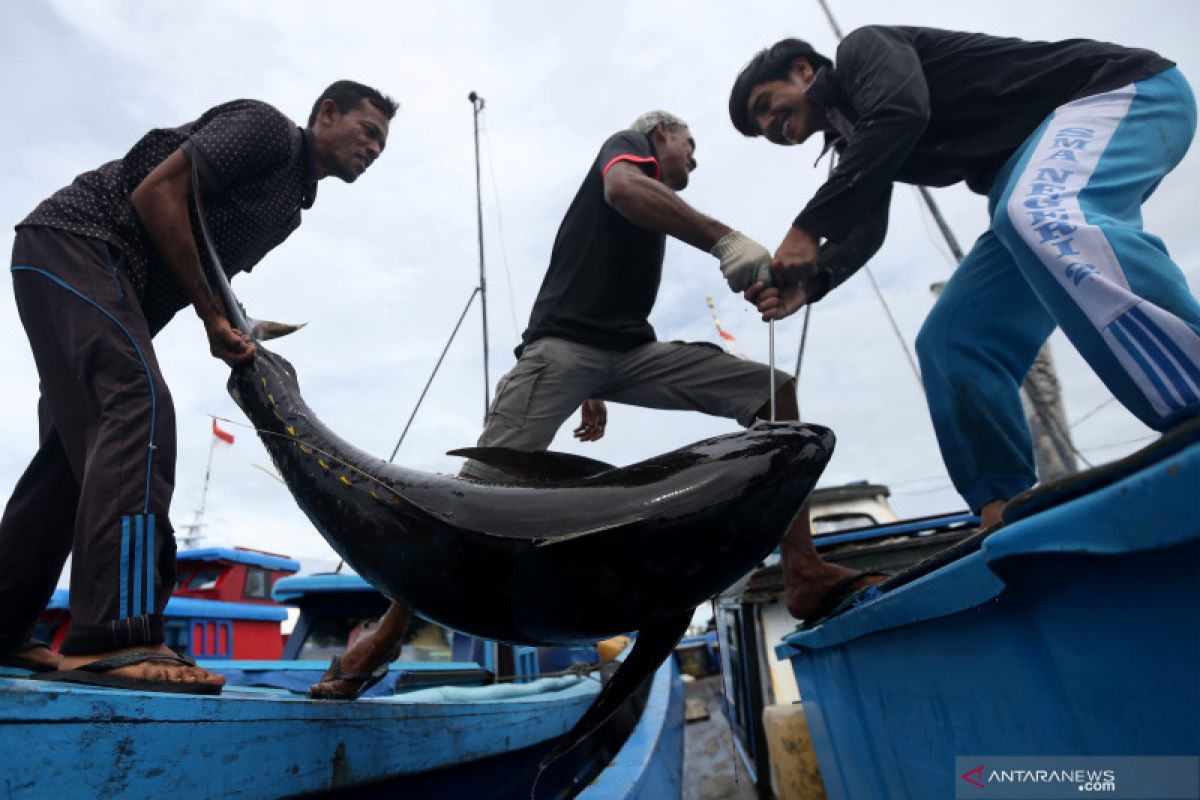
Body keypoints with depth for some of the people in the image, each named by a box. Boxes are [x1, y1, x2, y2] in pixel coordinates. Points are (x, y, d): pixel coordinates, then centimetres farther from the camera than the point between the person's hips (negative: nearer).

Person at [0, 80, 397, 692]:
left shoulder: (292, 203, 18)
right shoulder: (266, 126, -8)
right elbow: (157, 192, -17)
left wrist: (230, 332, -3)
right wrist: (212, 315, -13)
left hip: (109, 284, 10)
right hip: (73, 240, -10)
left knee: (81, 448, 5)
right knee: (139, 406, -26)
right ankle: (115, 640, -33)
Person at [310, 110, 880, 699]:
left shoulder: (656, 206, 34)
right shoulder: (630, 143, 13)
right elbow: (623, 188, -16)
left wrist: (596, 395, 27)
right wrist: (725, 239, -27)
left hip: (632, 350, 8)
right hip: (565, 343, -8)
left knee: (775, 394, -3)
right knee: (481, 486, -17)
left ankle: (805, 574, -11)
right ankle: (386, 636, 0)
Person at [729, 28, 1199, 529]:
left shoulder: (862, 47, -3)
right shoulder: (855, 148, 17)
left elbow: (901, 113, -25)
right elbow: (864, 231, -1)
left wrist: (807, 229, -25)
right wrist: (810, 280, -21)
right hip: (1041, 196, 8)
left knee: (1043, 219, -39)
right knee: (951, 341, -5)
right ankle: (1006, 506, -8)